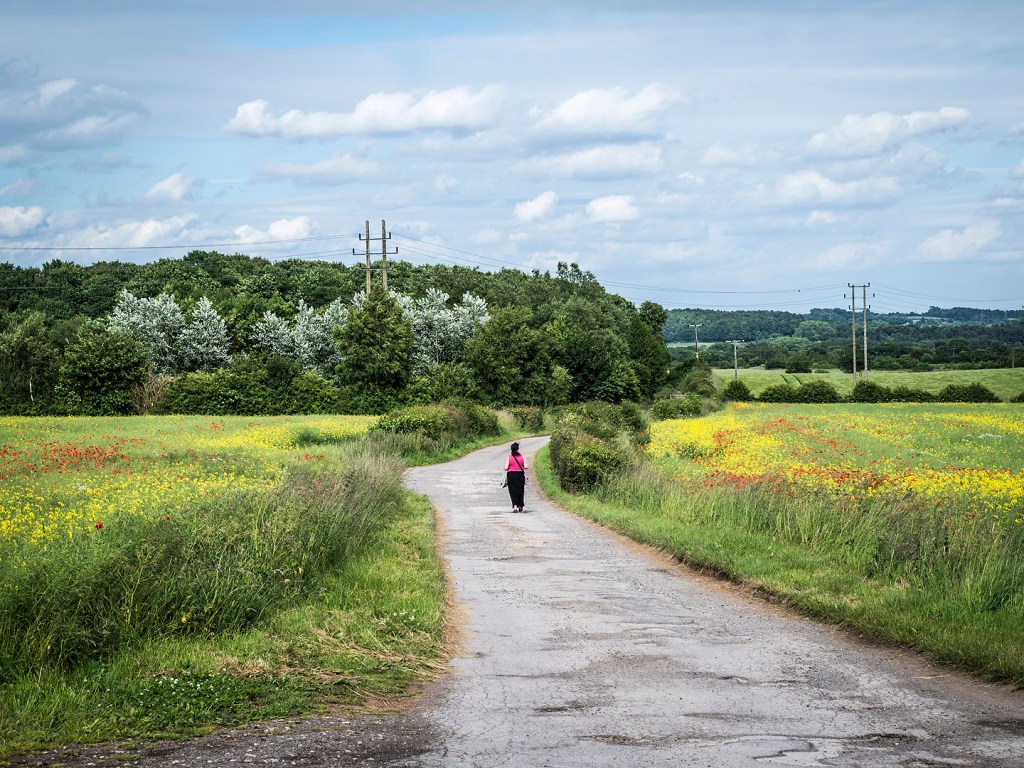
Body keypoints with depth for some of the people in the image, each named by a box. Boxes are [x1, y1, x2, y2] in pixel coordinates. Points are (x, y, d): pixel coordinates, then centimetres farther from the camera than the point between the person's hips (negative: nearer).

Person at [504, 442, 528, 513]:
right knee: (520, 491, 15)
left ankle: (515, 506, -11)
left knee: (513, 491, 3)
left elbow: (506, 468, -11)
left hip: (511, 475, -2)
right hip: (520, 474, 2)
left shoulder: (508, 457, -5)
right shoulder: (522, 456, -1)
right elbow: (525, 466, -6)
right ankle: (520, 506, 26)